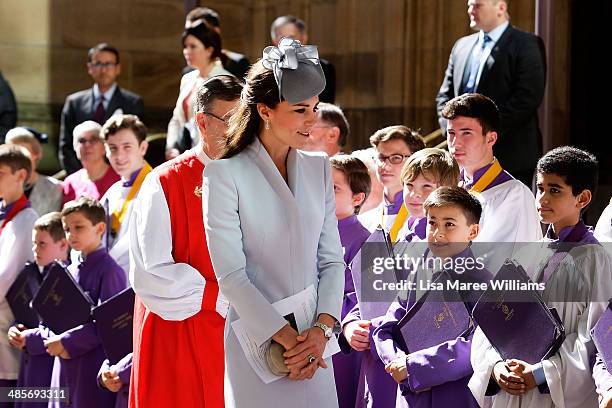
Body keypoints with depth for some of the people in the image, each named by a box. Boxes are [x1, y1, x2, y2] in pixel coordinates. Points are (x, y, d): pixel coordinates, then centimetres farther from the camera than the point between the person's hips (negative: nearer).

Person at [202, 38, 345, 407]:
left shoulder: (318, 169, 9)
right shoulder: (225, 174, -7)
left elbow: (331, 259, 7)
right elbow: (231, 274, -11)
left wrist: (322, 329, -9)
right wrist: (286, 337, -16)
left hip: (314, 345, 4)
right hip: (256, 342, -4)